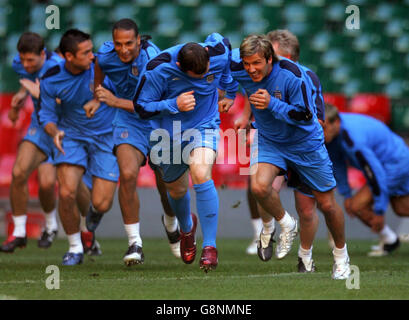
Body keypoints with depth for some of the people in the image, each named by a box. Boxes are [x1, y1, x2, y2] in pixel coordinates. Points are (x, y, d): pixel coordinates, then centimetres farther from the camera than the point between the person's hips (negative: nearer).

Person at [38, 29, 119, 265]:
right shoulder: (51, 81, -13)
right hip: (71, 137, 0)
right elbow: (47, 115, -3)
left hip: (105, 137, 0)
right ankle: (75, 248, 6)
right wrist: (55, 132, -23)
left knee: (101, 204, -9)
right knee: (67, 193, -19)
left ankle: (92, 220, 33)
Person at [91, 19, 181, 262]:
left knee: (167, 186, 6)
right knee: (127, 175, -24)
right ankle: (135, 244, -17)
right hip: (129, 123, 2)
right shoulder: (105, 56, -14)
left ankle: (171, 224, 44)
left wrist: (116, 101, -40)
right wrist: (97, 97, 23)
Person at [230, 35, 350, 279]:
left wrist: (272, 104, -34)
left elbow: (304, 115, -25)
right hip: (269, 140, 3)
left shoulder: (291, 74, -28)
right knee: (259, 186, -27)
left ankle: (341, 256, 28)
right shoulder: (241, 71, -16)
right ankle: (284, 224, 4)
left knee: (327, 204, 3)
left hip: (305, 142, -3)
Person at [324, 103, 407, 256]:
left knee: (357, 206, -12)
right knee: (403, 210, 24)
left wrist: (379, 213, -26)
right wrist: (346, 195, 7)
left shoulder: (353, 139, -38)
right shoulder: (332, 129, -11)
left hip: (394, 166, -10)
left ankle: (389, 240, 9)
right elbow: (337, 163, 5)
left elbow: (376, 175, -33)